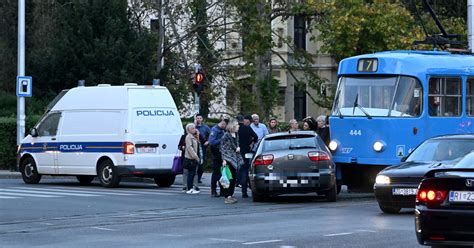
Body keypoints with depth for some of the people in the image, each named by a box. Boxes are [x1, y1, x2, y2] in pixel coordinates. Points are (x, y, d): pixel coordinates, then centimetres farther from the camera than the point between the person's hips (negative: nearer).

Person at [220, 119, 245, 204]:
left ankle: (231, 195, 18)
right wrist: (224, 159, -17)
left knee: (234, 178, 9)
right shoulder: (226, 135, -10)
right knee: (229, 178, -11)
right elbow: (223, 148, -11)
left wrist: (238, 148, 4)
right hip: (229, 159, -8)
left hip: (235, 158, 8)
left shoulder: (236, 135, 12)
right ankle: (227, 197, -10)